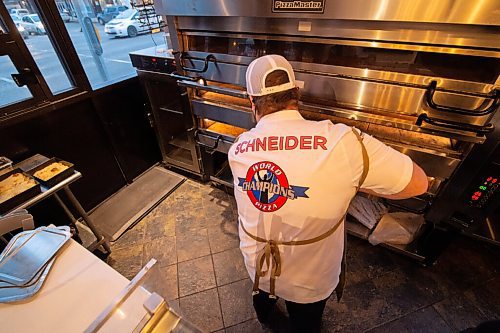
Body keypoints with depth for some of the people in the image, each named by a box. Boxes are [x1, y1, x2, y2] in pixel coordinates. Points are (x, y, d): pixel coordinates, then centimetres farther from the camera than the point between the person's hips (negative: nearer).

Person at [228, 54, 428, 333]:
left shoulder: (237, 150, -20)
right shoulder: (341, 142, -32)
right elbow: (418, 183, -19)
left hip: (256, 266, 4)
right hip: (309, 281, -2)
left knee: (263, 294, 38)